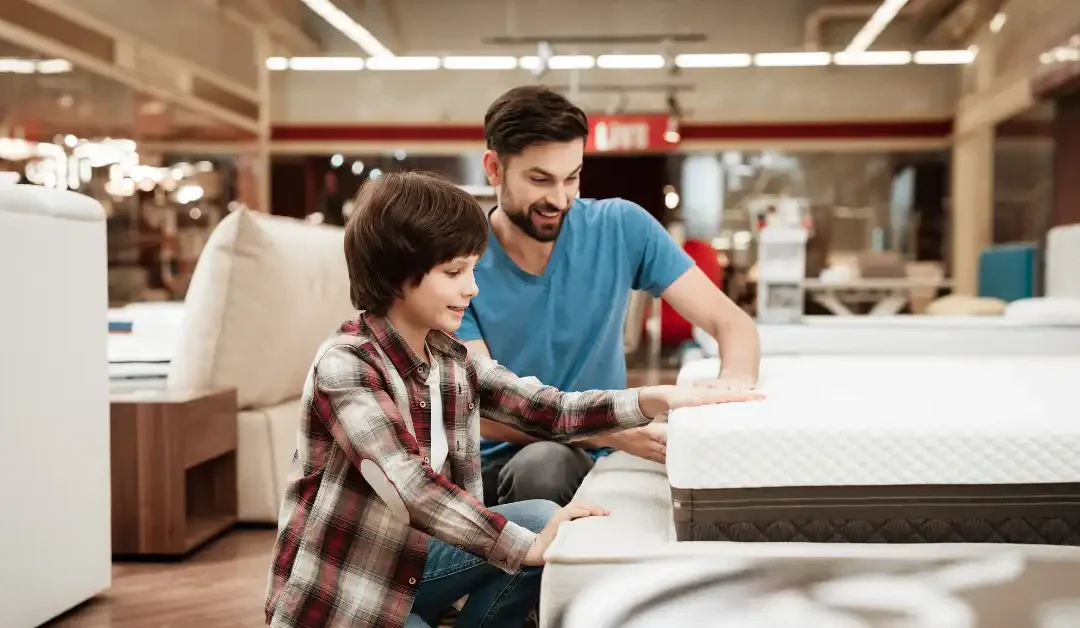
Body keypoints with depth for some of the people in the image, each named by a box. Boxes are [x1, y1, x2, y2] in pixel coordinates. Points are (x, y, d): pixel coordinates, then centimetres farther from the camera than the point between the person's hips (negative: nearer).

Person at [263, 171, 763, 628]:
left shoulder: (451, 358, -1)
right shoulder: (345, 365, -23)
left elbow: (550, 410, -1)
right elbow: (413, 490, -31)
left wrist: (658, 399, -13)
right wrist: (530, 548, -29)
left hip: (407, 562, 7)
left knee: (539, 518, -6)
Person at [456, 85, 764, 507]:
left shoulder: (621, 228, -5)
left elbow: (731, 321, -4)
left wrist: (735, 377, -29)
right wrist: (608, 431, -34)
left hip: (595, 464, 3)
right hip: (493, 469, -2)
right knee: (544, 461, -34)